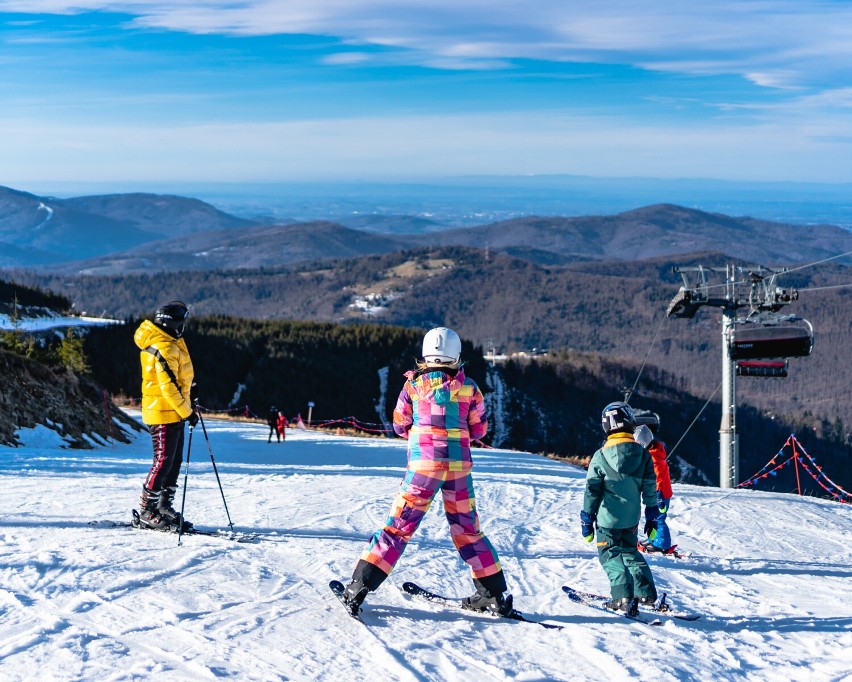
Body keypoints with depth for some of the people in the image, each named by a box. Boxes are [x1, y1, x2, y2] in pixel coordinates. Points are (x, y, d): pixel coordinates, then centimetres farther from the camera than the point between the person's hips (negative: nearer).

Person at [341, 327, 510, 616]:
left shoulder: (414, 384, -1)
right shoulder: (468, 387, 2)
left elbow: (400, 425, 6)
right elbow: (479, 429, 8)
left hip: (423, 463, -2)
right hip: (459, 465, 2)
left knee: (399, 525, 2)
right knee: (467, 529, 14)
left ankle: (359, 587, -3)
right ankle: (494, 594, 17)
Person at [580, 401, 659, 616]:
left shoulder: (601, 456, -13)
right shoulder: (643, 454, -4)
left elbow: (592, 491, -7)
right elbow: (650, 487, 3)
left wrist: (587, 520, 2)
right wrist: (652, 515, 14)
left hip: (608, 517, -4)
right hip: (632, 517, 4)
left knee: (610, 554, 7)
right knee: (630, 551, 21)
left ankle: (624, 597, -8)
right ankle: (646, 592, 12)